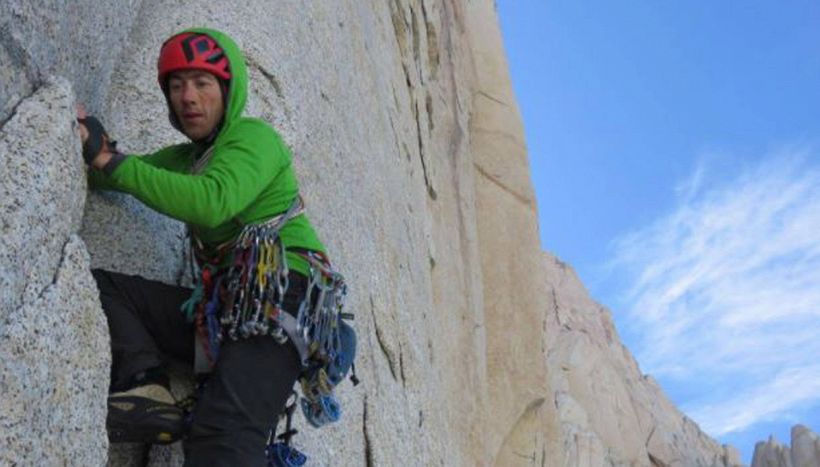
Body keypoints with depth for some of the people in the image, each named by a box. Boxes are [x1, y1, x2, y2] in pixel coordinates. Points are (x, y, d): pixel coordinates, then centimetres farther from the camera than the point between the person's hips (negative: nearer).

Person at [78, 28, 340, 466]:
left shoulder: (253, 136, 0)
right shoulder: (184, 158, 25)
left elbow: (212, 203, -20)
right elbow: (103, 176, 26)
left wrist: (108, 158, -16)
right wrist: (85, 142, 2)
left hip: (278, 298, -8)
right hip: (219, 306, 8)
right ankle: (145, 385, -19)